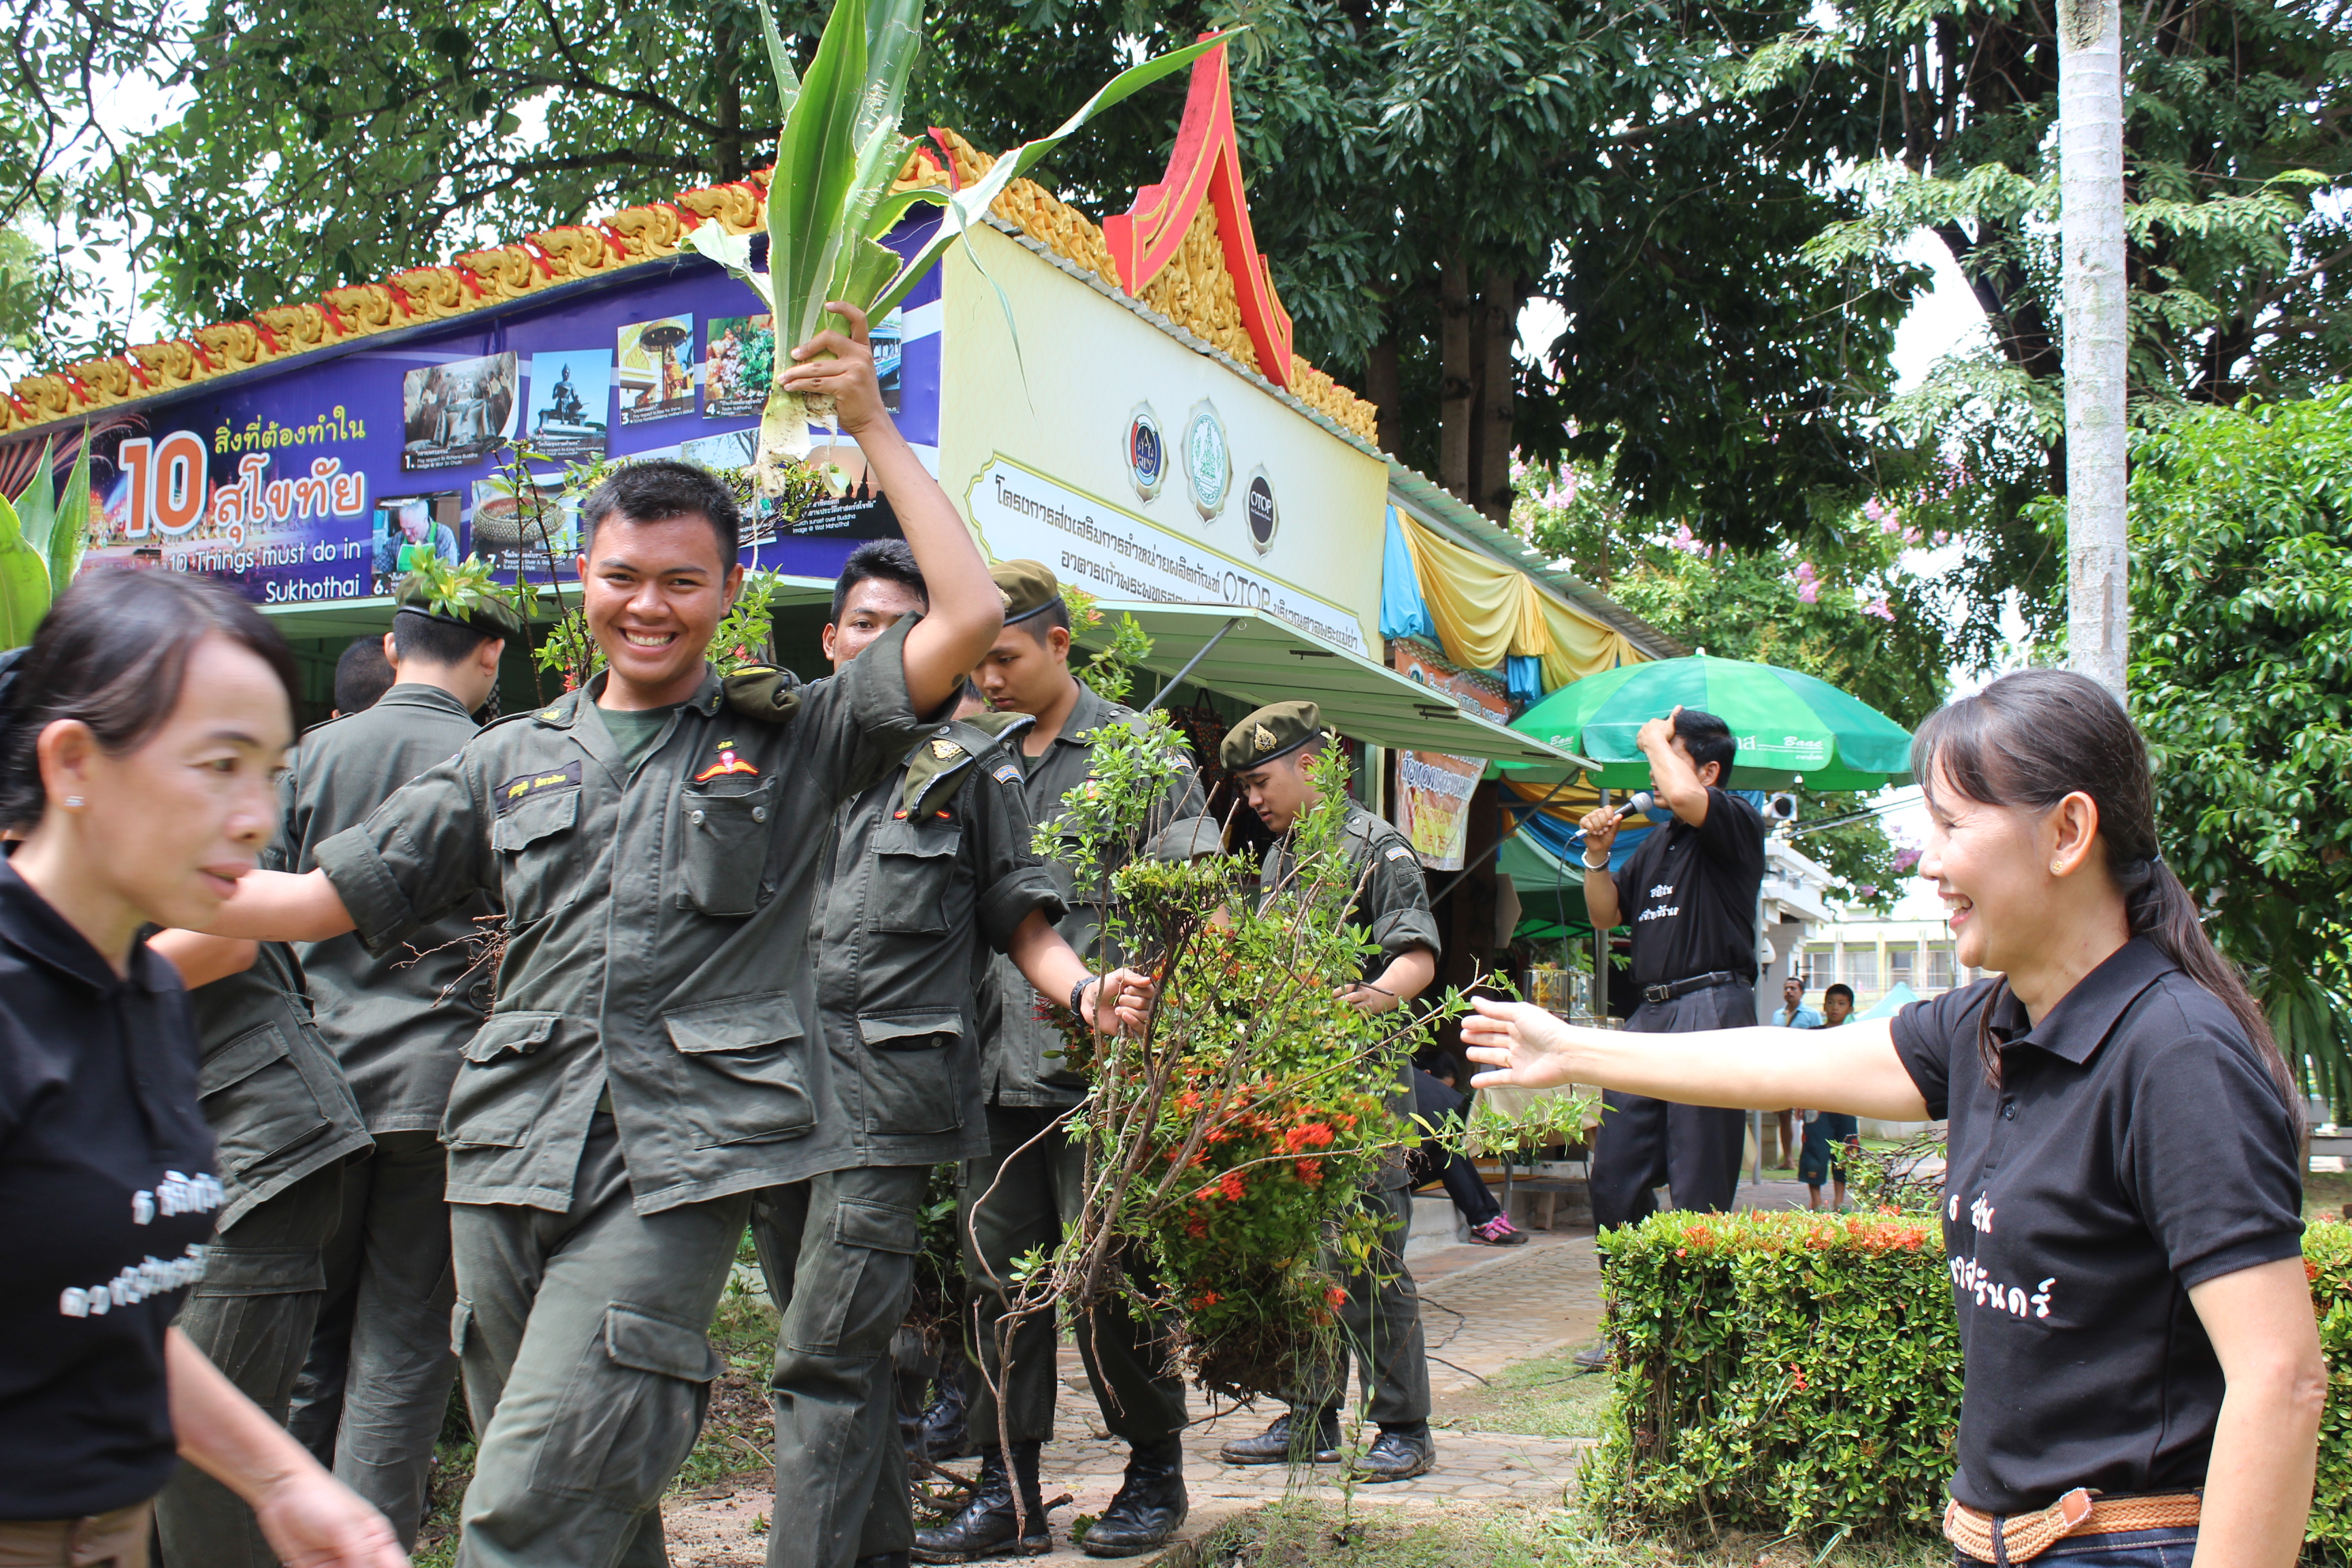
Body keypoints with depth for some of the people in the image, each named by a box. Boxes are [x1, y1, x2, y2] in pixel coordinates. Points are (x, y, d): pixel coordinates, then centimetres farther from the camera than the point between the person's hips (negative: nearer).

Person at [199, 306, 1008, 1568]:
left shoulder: (790, 740, 8)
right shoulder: (512, 760, 17)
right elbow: (324, 897, 16)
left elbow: (970, 618, -2)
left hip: (680, 1158, -4)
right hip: (511, 1149, 5)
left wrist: (872, 430, 0)